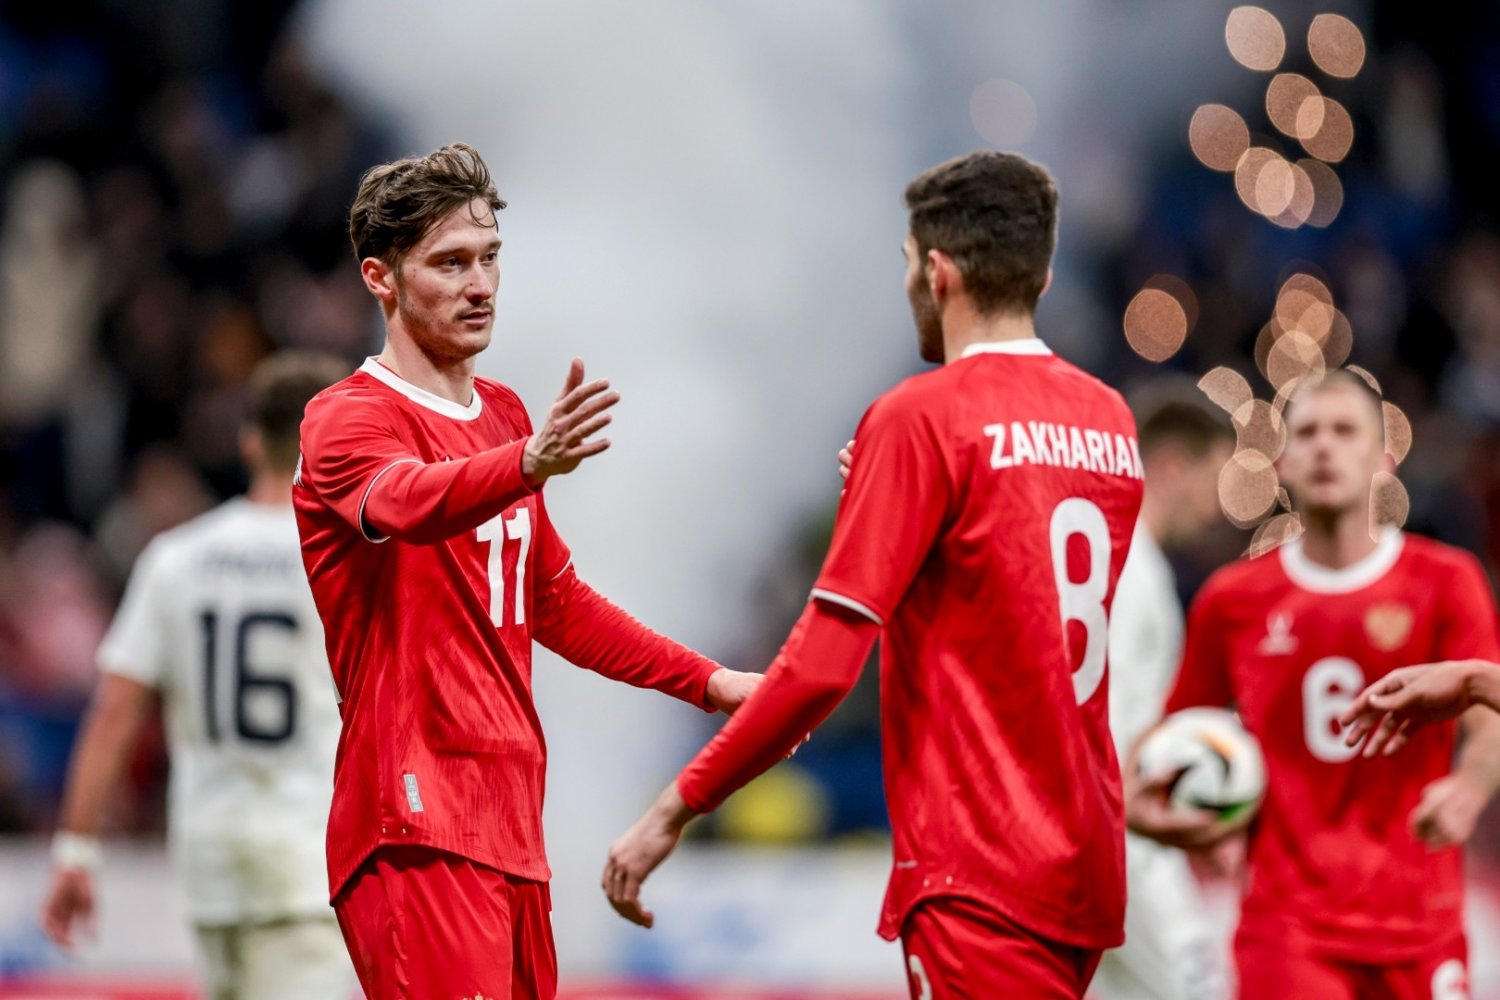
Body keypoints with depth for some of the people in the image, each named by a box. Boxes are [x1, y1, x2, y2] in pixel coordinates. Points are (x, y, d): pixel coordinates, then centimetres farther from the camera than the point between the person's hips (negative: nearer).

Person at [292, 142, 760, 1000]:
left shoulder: (504, 416, 20)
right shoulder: (348, 421, -7)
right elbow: (405, 502, -32)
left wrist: (707, 681, 27)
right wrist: (529, 464, -50)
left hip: (511, 830, 8)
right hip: (420, 830, -8)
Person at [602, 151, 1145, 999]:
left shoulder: (921, 418, -9)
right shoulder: (1110, 419, 10)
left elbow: (824, 661, -14)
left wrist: (679, 806, -7)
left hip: (981, 875, -7)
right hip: (1088, 865, 7)